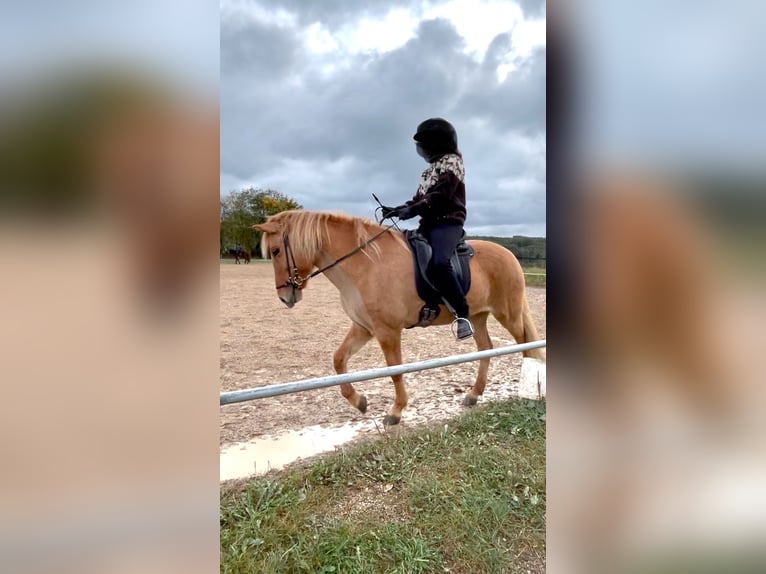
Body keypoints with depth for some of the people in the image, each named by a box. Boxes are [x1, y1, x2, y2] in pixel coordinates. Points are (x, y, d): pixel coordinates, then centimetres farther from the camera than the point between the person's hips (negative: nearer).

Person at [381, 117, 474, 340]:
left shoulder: (451, 161, -2)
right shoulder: (433, 167, 25)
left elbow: (441, 195, -17)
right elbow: (420, 198, 21)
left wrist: (413, 210, -25)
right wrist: (398, 209, 8)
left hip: (447, 222, -10)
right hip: (430, 223, 10)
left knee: (438, 264, -32)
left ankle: (463, 315, -29)